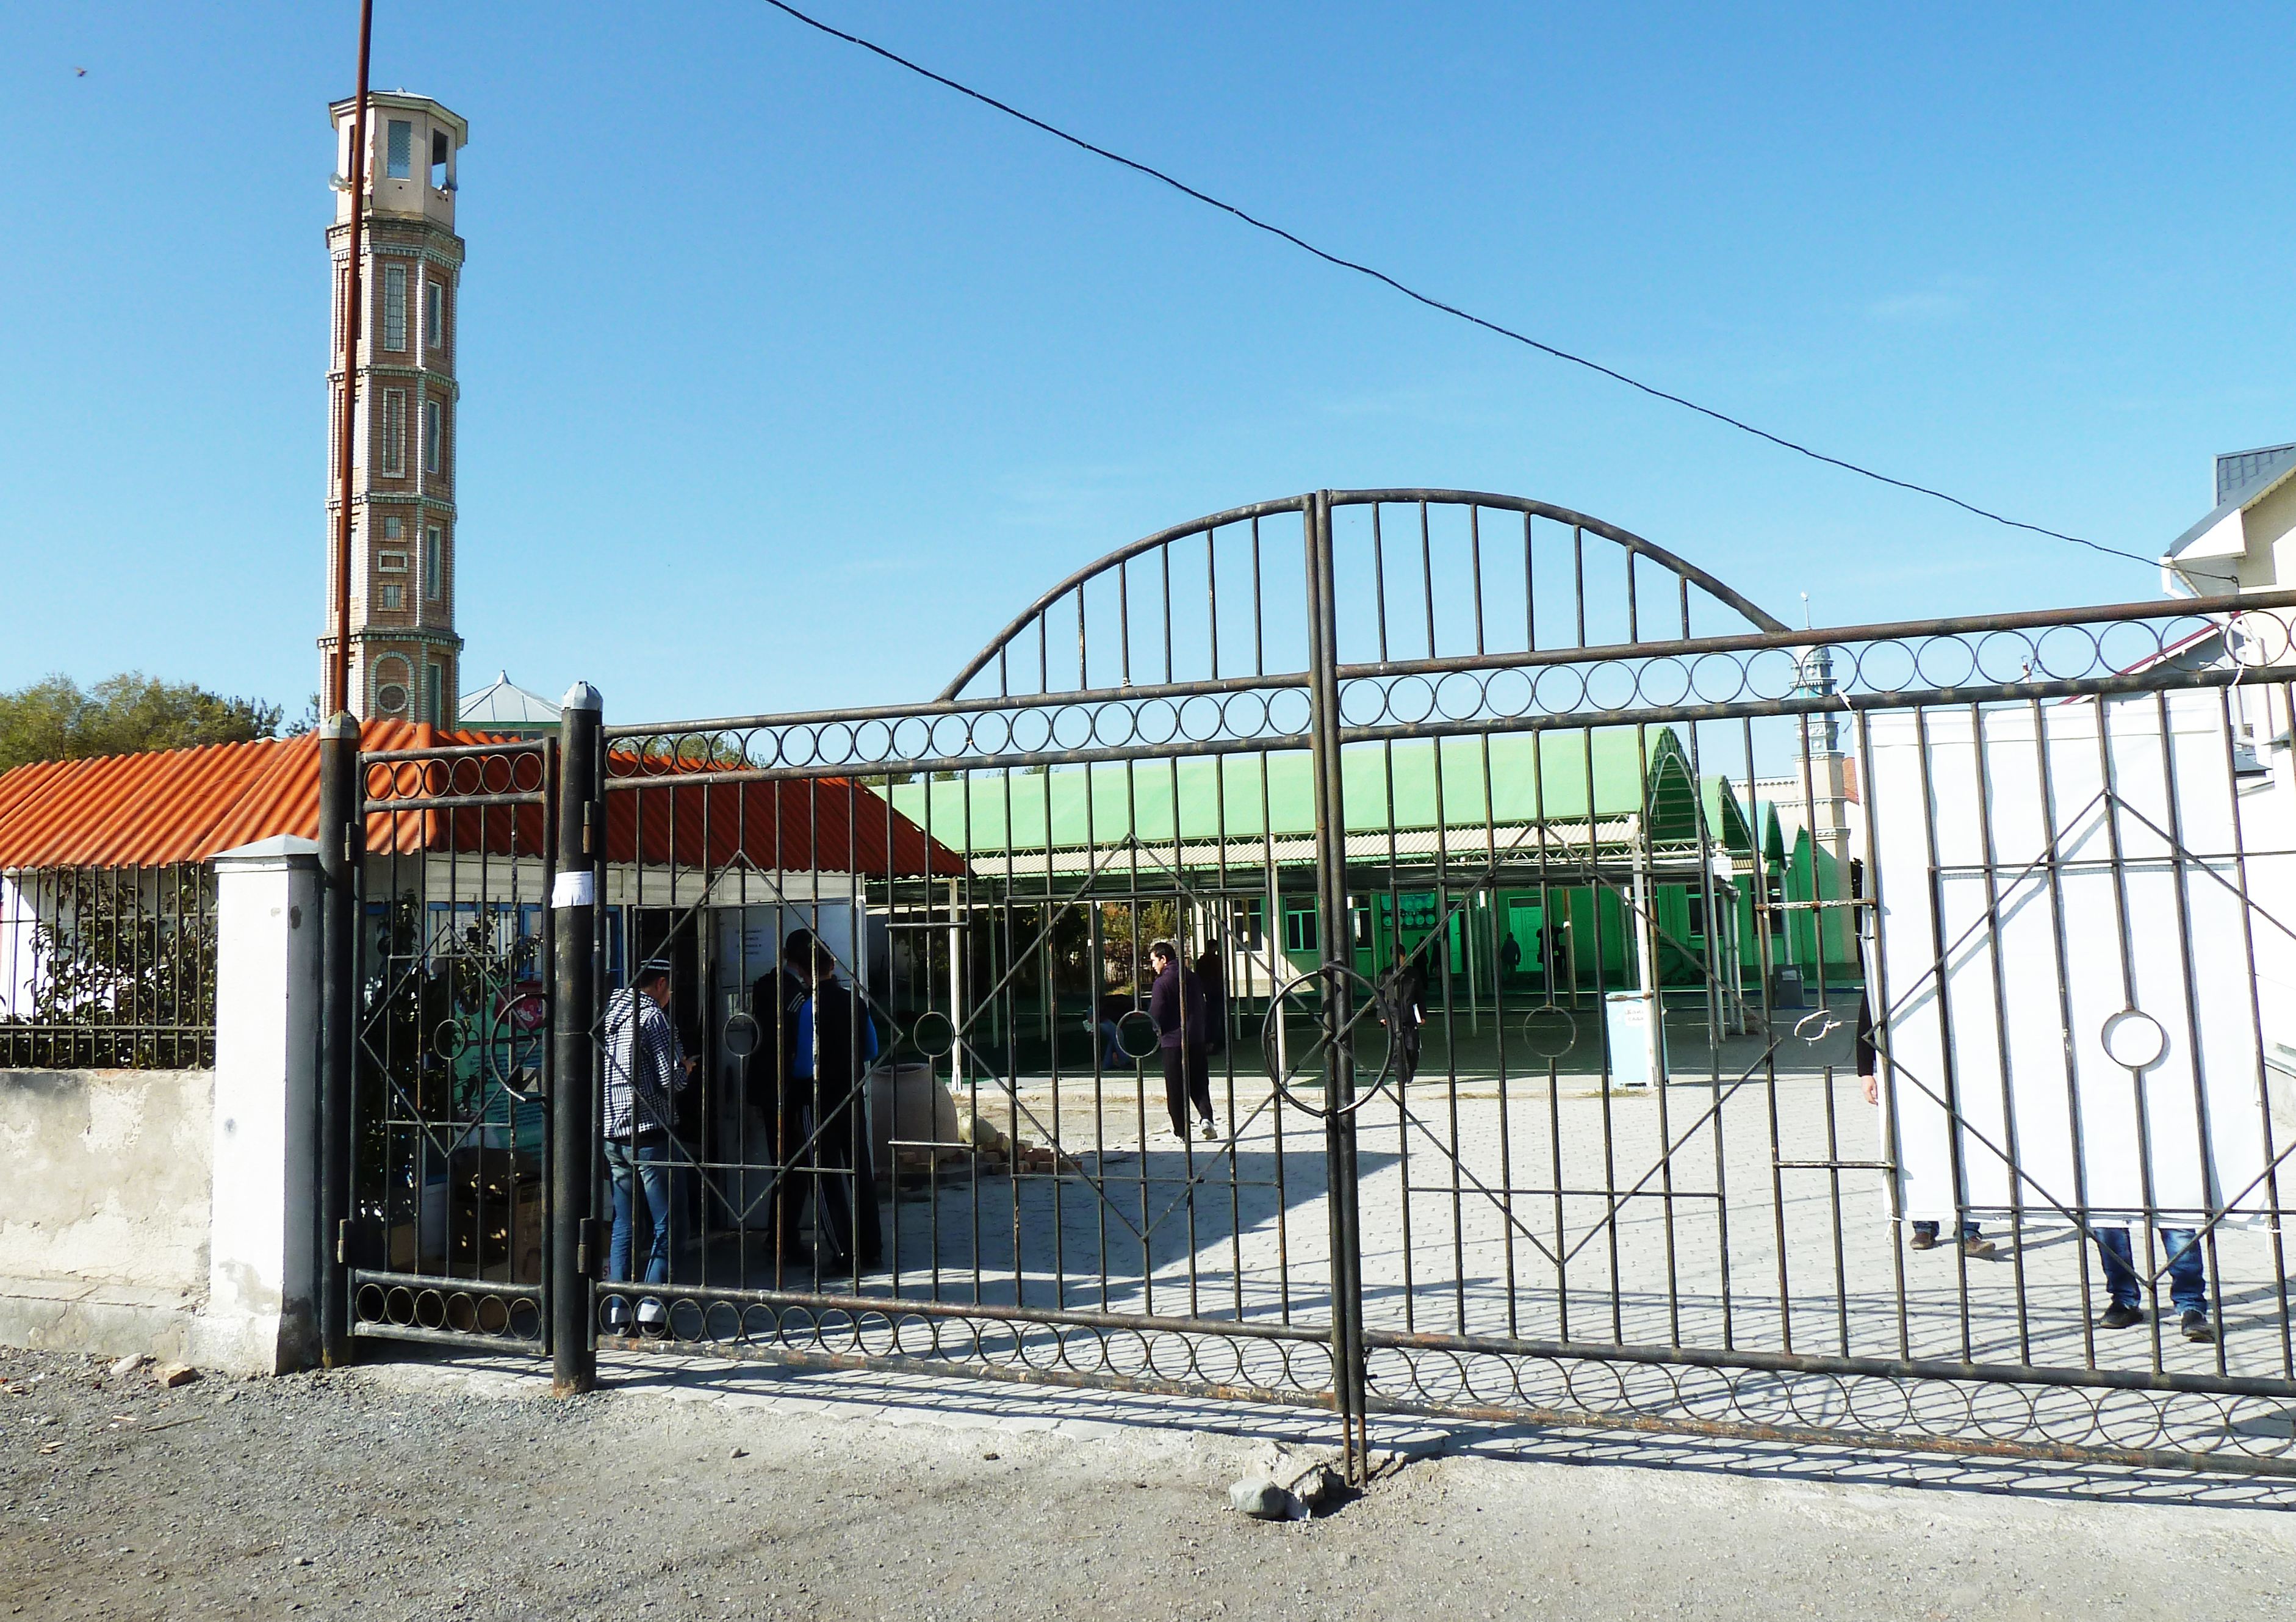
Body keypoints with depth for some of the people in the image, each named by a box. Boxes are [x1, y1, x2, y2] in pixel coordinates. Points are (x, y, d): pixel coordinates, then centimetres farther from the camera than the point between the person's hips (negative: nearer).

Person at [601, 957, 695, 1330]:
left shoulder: (608, 1011, 11)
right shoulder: (654, 1017, -10)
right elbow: (672, 1080, -14)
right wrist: (687, 1069, 7)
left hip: (611, 1133, 7)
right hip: (649, 1133, -7)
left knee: (623, 1225, 12)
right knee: (665, 1225, -1)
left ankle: (618, 1313, 11)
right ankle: (651, 1312, -5)